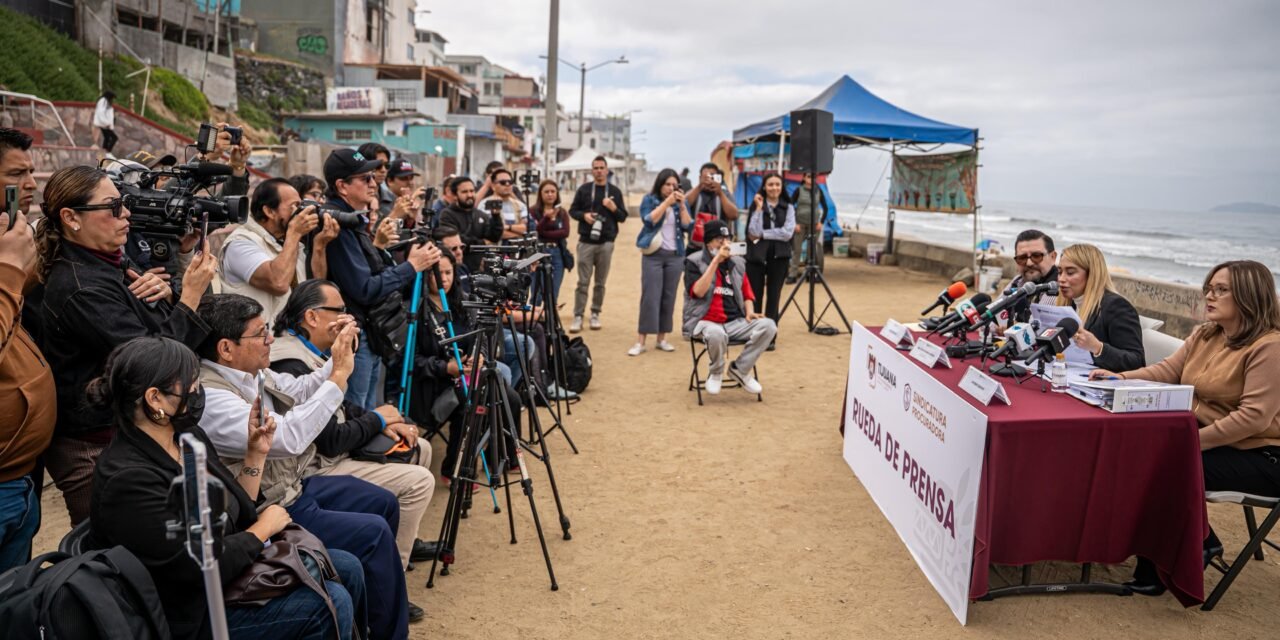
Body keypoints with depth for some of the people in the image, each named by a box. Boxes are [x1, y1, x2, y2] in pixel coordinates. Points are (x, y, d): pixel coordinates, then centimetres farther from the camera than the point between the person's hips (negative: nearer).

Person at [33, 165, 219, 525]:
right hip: (95, 451, -8)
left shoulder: (113, 262, 6)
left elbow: (159, 328, 14)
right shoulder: (79, 289, -21)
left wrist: (166, 294, -7)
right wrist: (192, 293, -21)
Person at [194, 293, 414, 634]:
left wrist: (337, 362, -4)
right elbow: (288, 437, -35)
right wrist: (338, 377, -29)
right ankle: (389, 630, 5)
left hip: (294, 483, 10)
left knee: (384, 502, 14)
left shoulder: (248, 370, 0)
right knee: (374, 532, -15)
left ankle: (383, 595, 32)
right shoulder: (208, 399, -28)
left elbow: (298, 392, 15)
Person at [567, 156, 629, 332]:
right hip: (586, 242, -1)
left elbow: (623, 217, 8)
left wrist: (613, 208, -11)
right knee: (583, 282, -2)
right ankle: (578, 316, 1)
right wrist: (584, 215, -10)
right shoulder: (584, 189, 6)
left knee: (600, 282, 6)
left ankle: (595, 314, 15)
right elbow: (572, 210, 10)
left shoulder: (615, 191, 8)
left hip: (606, 243, 1)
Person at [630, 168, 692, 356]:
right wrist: (667, 202, -14)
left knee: (669, 298, 4)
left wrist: (682, 205, -9)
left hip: (675, 256, 3)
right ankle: (641, 341, -6)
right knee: (650, 297, -8)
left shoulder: (681, 203, 10)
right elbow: (649, 220, -14)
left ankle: (662, 338, 12)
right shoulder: (649, 199, 2)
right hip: (653, 255, -3)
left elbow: (688, 226, 0)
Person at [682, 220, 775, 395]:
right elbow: (698, 291, -19)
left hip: (736, 323, 5)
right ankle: (716, 372, -6)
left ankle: (740, 369, -3)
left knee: (768, 326, -19)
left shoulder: (737, 263, 15)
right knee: (716, 334, -40)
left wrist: (749, 312, 0)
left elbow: (746, 292, 21)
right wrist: (715, 261, -19)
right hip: (705, 322, -5)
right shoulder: (694, 262, -2)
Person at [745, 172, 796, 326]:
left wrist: (762, 234, -11)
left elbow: (787, 233, -8)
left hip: (779, 257, 1)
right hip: (756, 256, -1)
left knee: (773, 298, 4)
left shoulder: (788, 207, 6)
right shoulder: (755, 205, 2)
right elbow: (753, 232, -11)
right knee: (755, 297, 2)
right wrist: (759, 208, -13)